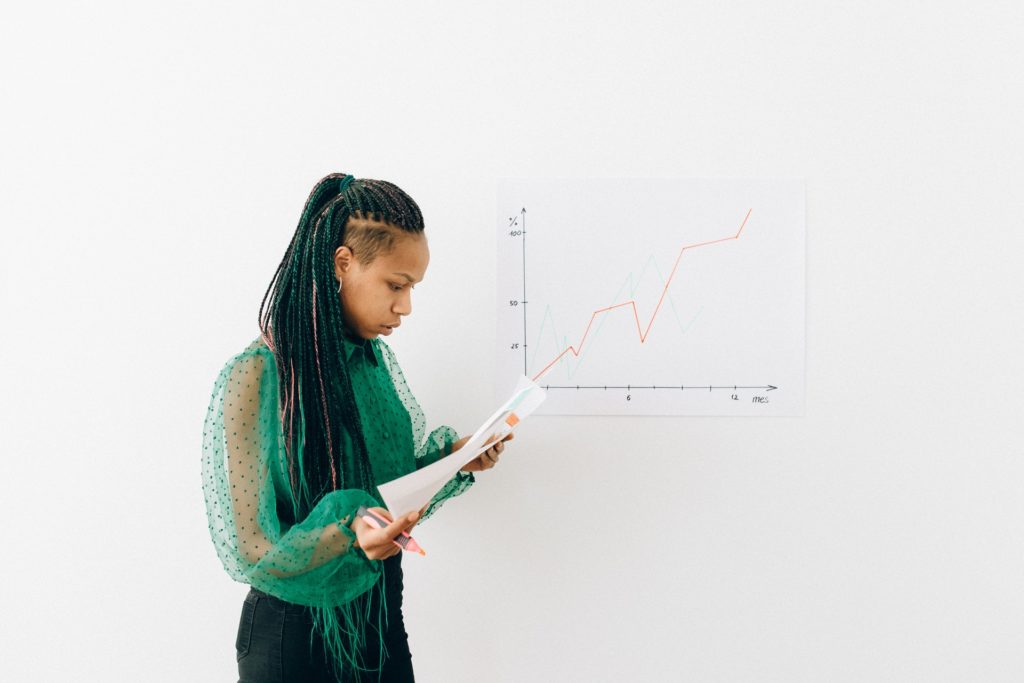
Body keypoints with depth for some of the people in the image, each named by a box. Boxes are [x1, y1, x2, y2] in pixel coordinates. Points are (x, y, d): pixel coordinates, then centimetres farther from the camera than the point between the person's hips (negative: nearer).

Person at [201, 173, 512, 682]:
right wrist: (345, 532, -35)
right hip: (296, 634, -6)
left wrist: (452, 459, -7)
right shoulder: (255, 377, -21)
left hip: (382, 616, 7)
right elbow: (247, 553, -19)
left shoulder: (378, 360, 1)